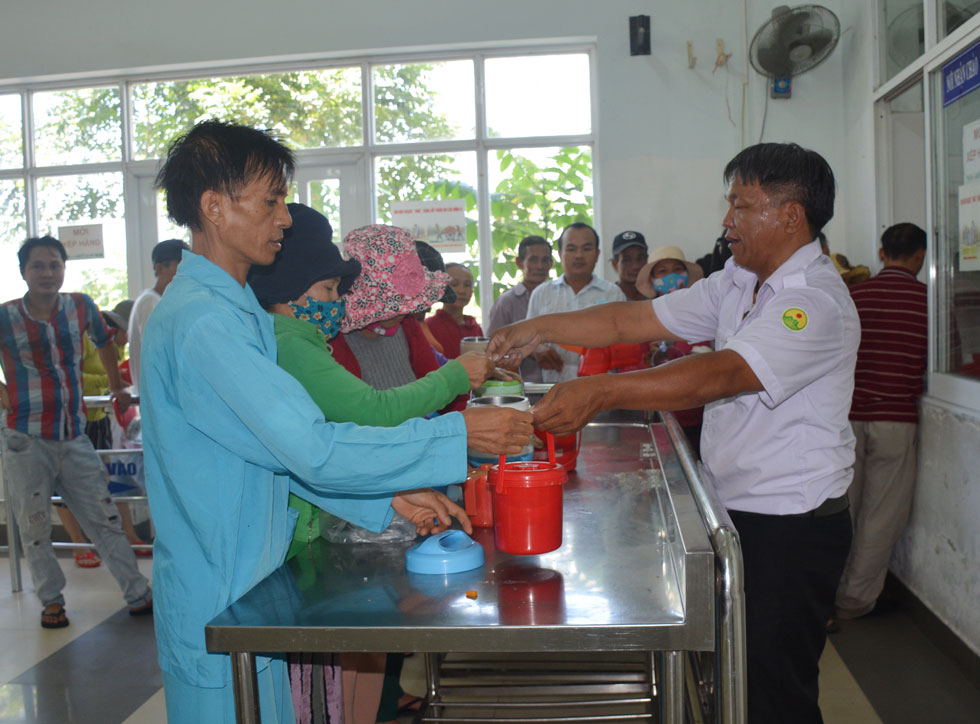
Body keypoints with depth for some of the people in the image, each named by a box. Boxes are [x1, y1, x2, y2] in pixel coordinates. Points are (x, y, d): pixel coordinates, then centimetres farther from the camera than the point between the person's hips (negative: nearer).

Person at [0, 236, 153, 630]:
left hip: (74, 438, 2)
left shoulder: (81, 307, 0)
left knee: (105, 518, 7)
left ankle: (139, 594, 13)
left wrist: (116, 387, 24)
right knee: (35, 527, 6)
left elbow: (103, 341, 20)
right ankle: (51, 600, 23)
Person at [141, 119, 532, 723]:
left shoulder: (232, 309, 11)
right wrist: (460, 436, -22)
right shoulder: (203, 322, -23)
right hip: (219, 607, -9)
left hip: (248, 590, 9)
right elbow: (314, 450, -28)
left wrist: (390, 499, 1)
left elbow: (281, 452, 10)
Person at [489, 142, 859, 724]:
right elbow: (636, 320, 7)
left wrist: (600, 392, -37)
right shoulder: (737, 282, 9)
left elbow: (719, 375, -32)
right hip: (735, 508, 8)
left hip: (791, 523, -8)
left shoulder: (815, 302, -19)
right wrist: (540, 330, 0)